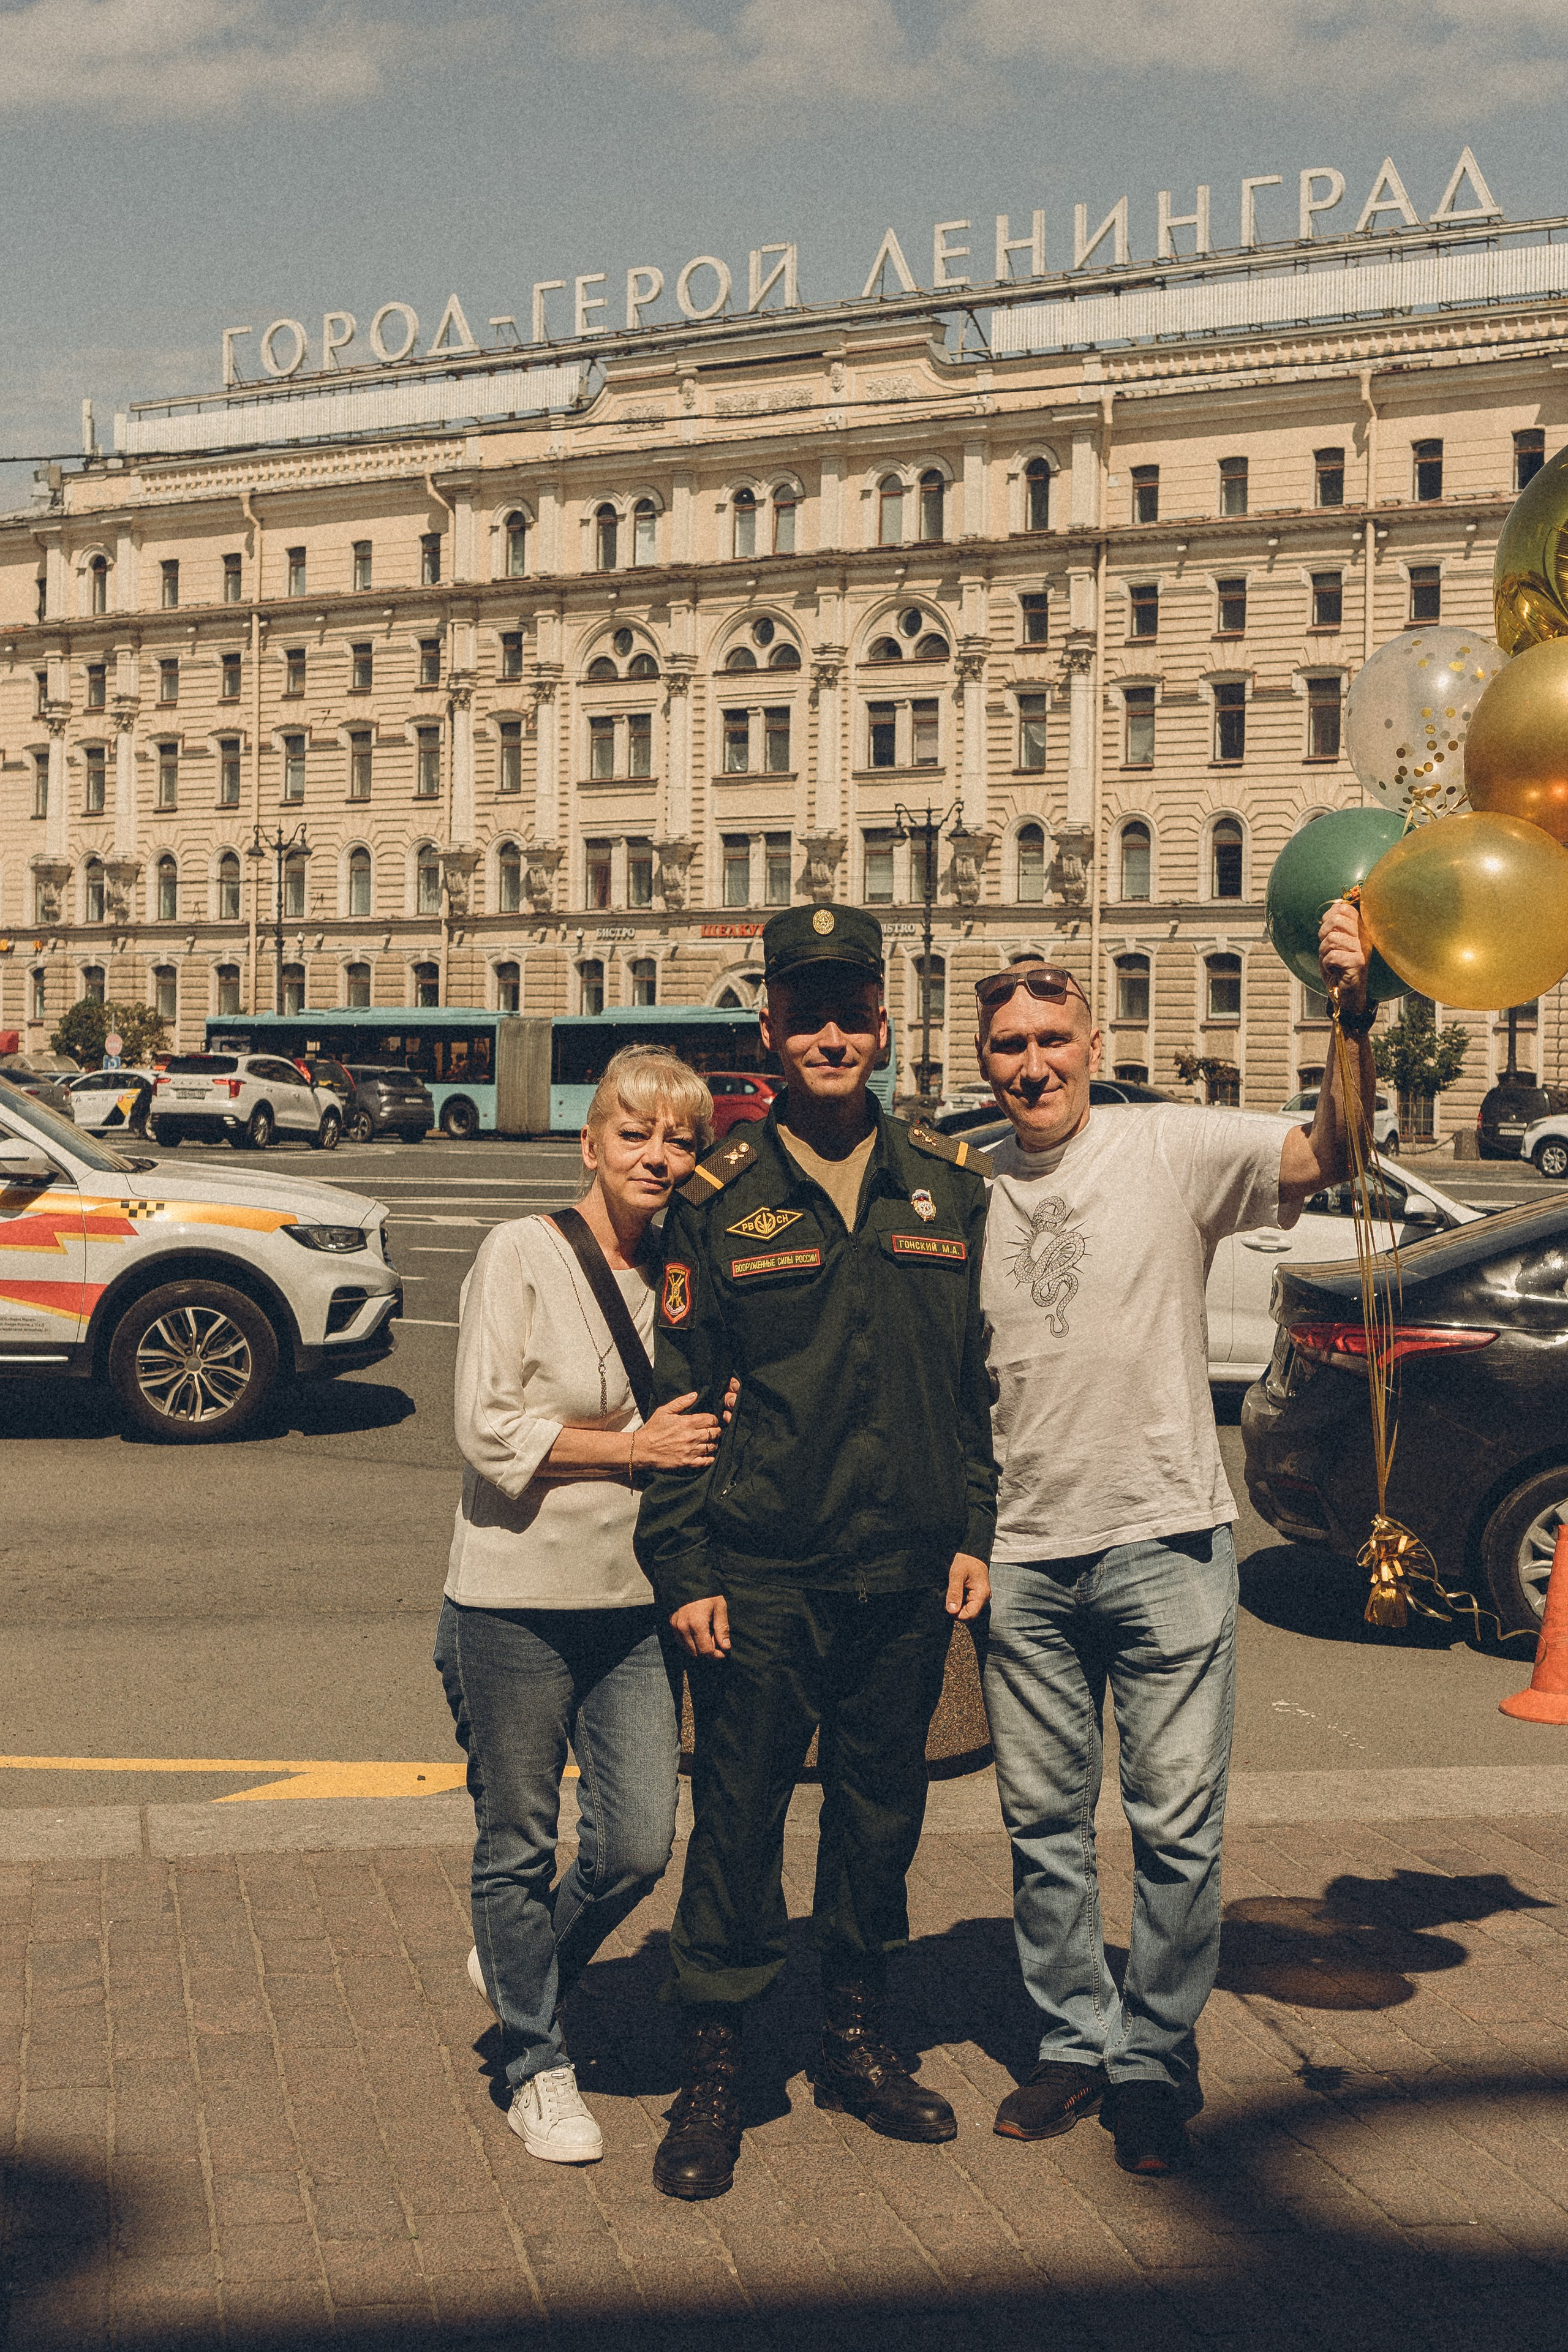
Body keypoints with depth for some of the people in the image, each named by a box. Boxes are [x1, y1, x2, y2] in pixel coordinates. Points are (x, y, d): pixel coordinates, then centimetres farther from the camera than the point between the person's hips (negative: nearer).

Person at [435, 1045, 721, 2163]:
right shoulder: (523, 1253, -9)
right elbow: (488, 1430, -13)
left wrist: (710, 1431, -1)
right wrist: (636, 1447, -15)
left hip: (635, 1602, 5)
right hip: (518, 1599, -5)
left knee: (639, 1846, 4)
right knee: (521, 1846, 7)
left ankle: (519, 1968, 34)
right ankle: (536, 2058, 27)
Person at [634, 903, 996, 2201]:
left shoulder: (947, 1185, 6)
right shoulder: (721, 1199, -2)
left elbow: (982, 1377, 11)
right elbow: (678, 1394, 0)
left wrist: (975, 1534, 5)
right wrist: (684, 1569, -5)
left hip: (907, 1576, 3)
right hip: (761, 1577, -3)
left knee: (882, 1809, 14)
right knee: (738, 1821, 2)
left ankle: (858, 2041, 32)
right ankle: (714, 2073, 16)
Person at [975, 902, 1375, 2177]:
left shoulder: (1170, 1149, -5)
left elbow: (1322, 1155, -20)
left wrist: (1354, 1019, -34)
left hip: (1166, 1542, -3)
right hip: (1025, 1554, 3)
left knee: (1178, 1826, 3)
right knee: (1044, 1823, 12)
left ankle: (1155, 2059, 19)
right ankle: (1076, 2042, 28)